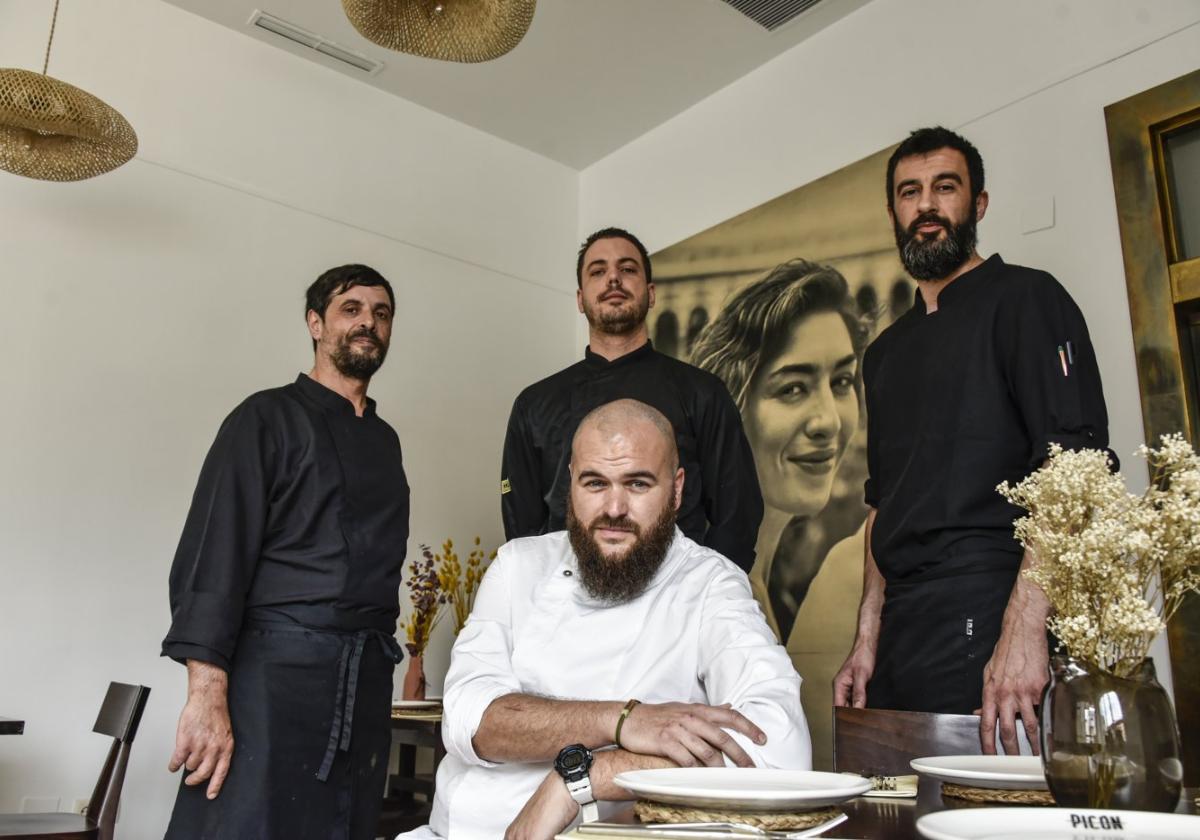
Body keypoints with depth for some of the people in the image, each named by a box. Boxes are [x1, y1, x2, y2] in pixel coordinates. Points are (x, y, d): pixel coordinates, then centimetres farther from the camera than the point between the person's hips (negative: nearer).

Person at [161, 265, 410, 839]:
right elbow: (213, 552, -9)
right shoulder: (268, 417, 0)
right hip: (276, 665, -5)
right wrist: (207, 694, -18)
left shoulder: (384, 440, 18)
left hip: (366, 680, 6)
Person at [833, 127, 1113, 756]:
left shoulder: (1024, 299, -1)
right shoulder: (887, 351, 19)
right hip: (902, 637, 7)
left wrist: (1023, 628, -23)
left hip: (987, 624, -6)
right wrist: (867, 640, 12)